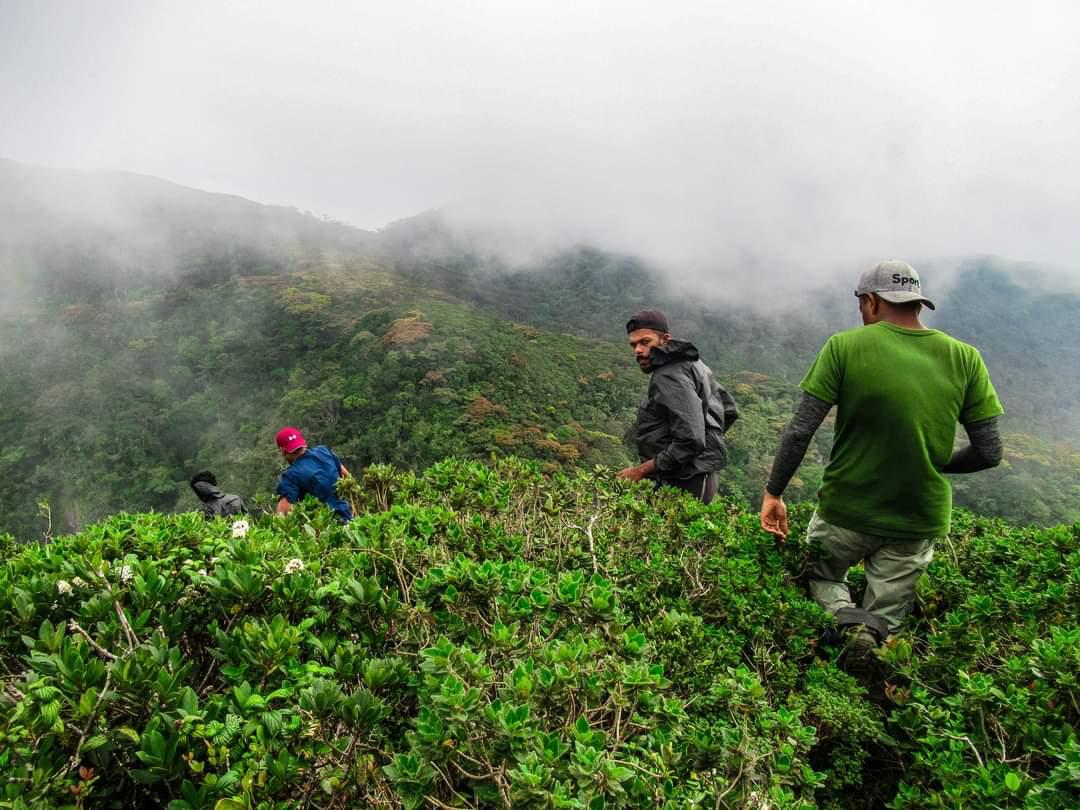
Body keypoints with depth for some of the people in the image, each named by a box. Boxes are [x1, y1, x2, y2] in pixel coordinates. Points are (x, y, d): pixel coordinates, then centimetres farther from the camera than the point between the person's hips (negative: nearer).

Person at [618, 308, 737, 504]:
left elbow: (689, 441, -25)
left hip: (684, 485, -10)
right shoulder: (692, 363, 14)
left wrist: (642, 469, -18)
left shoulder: (670, 378, -18)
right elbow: (729, 410, 22)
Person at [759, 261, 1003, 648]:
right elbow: (989, 453, -2)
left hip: (845, 510, -3)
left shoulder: (844, 347, -11)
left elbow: (799, 433, -15)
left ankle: (843, 615, -4)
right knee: (885, 620, 22)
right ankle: (870, 630, -6)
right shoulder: (966, 358, -4)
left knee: (821, 577, 24)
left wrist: (773, 493, -3)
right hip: (920, 521, 3)